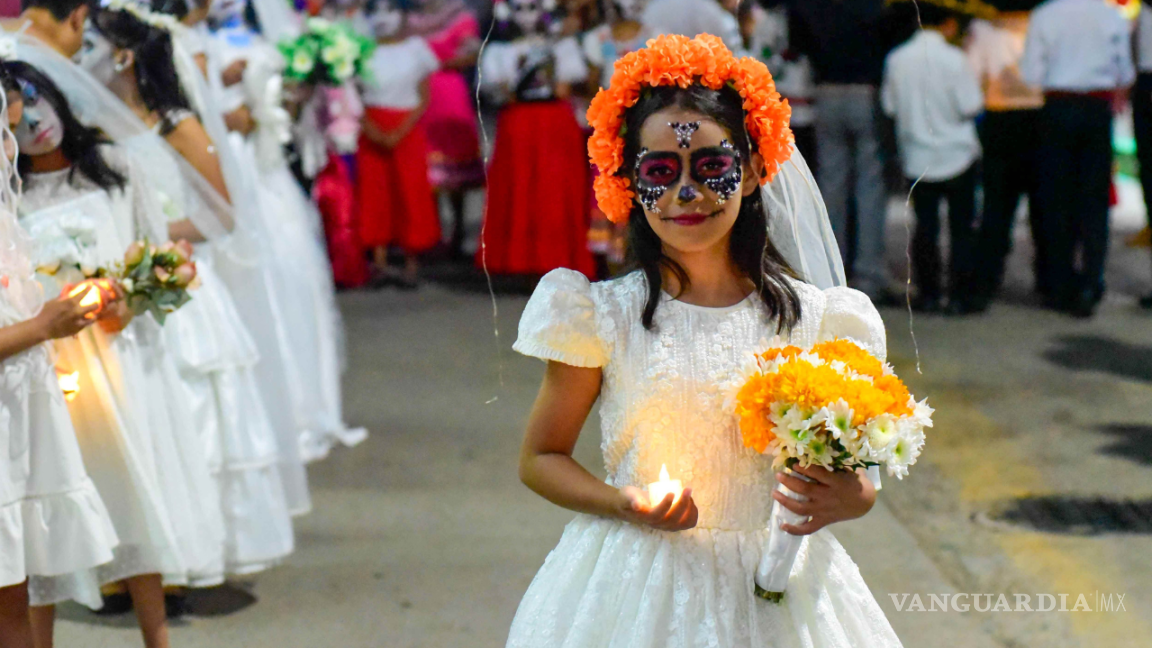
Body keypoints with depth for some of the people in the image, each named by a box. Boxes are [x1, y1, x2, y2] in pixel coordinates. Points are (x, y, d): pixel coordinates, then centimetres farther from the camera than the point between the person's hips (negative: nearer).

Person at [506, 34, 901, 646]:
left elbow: (851, 472, 8)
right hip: (638, 583, -1)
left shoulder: (811, 318, -2)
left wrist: (851, 498, -15)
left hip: (772, 587, 2)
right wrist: (623, 503, -17)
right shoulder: (603, 315, -6)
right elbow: (539, 458, 1)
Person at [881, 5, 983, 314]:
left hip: (917, 158, 3)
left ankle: (927, 294, 9)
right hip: (957, 154, -3)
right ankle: (960, 295, 5)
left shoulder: (896, 59, -2)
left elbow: (889, 106, 5)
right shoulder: (953, 58, -14)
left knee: (925, 227, 9)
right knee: (962, 228, 5)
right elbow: (971, 107, -13)